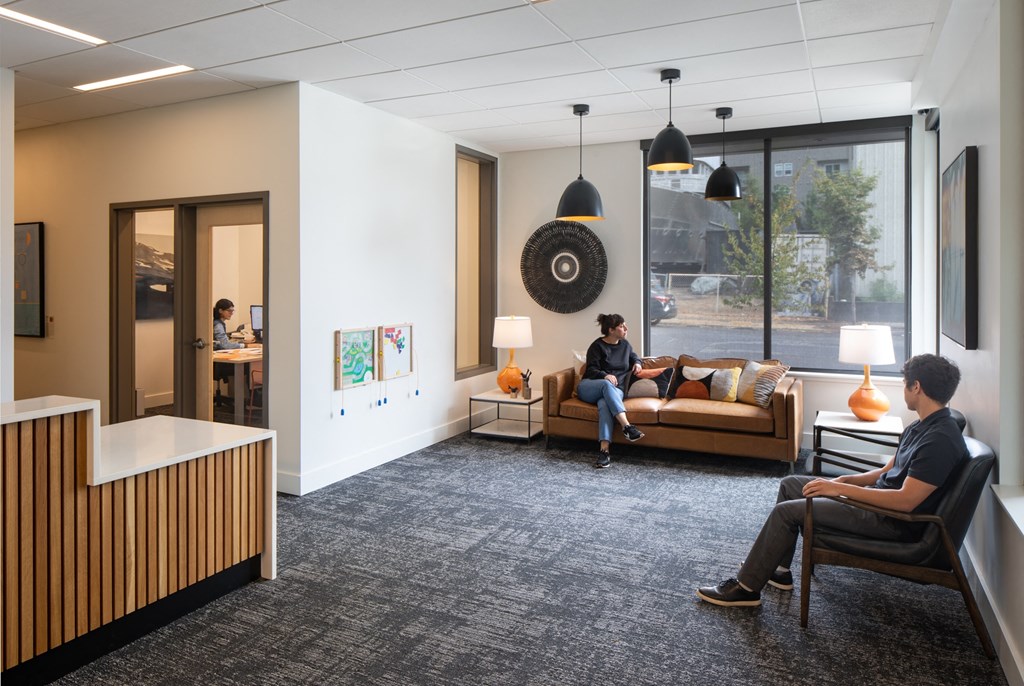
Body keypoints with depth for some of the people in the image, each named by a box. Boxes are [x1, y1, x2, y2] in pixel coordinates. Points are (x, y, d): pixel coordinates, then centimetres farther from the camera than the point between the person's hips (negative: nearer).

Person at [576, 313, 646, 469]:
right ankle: (626, 426, -49)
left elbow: (634, 356, 34)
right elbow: (591, 370, -10)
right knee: (606, 384, -39)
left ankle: (604, 450, -52)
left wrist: (637, 363, 12)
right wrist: (605, 375, -29)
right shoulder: (597, 346, -3)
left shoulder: (625, 344, 14)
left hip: (615, 390, 3)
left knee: (604, 404, -36)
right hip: (590, 388, -2)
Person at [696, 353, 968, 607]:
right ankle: (777, 569, 17)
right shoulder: (921, 426, 9)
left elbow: (906, 501, -29)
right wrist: (844, 480, 1)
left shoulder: (941, 439, -24)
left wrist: (840, 489, -27)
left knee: (787, 511, -16)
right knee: (790, 484, 12)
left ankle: (746, 588, -4)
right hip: (880, 495, 11)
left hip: (895, 522, -11)